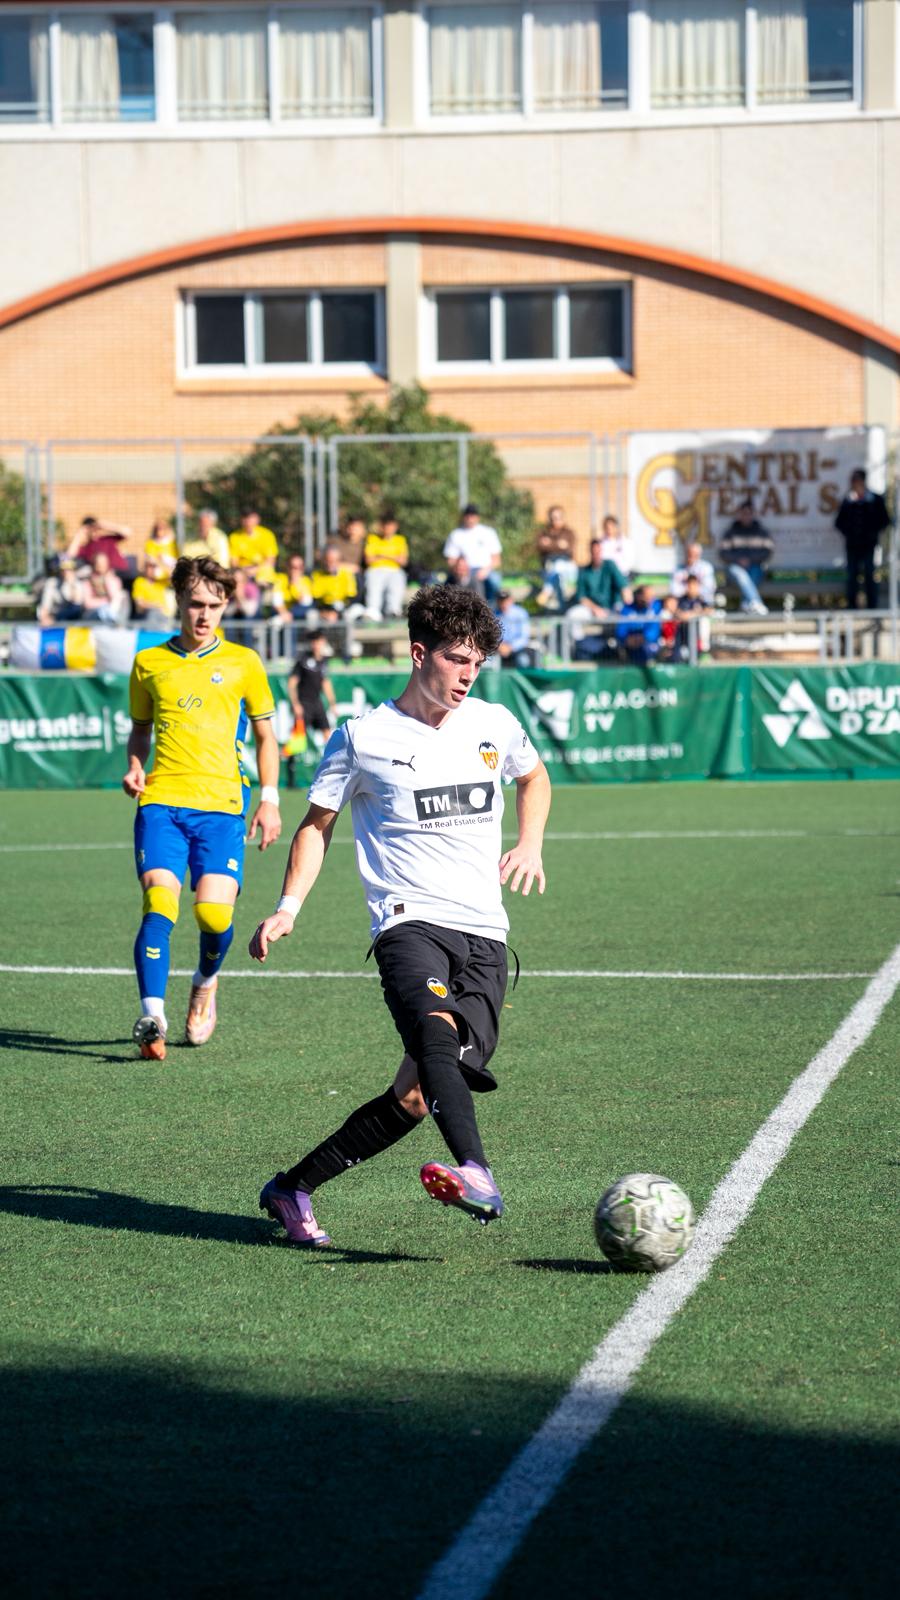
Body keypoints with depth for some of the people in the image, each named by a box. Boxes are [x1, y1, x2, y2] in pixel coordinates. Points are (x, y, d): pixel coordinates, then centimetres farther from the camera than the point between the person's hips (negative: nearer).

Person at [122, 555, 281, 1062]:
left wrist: (270, 800, 6)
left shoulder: (243, 663, 9)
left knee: (214, 913, -11)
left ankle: (206, 983, 23)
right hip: (161, 800, 1)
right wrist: (135, 767, 5)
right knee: (159, 904, -18)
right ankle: (153, 1016, -20)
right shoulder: (149, 662, 13)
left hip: (221, 801, -1)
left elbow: (266, 735, 15)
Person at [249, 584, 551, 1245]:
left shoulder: (496, 724, 12)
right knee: (439, 1034, -35)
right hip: (409, 921, -4)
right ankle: (477, 1176, -56)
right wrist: (289, 907, 0)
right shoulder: (363, 737, 2)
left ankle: (293, 1189, 11)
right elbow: (319, 822, 12)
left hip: (484, 937, 4)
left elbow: (535, 777, 33)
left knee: (416, 1097, -5)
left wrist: (530, 845, 16)